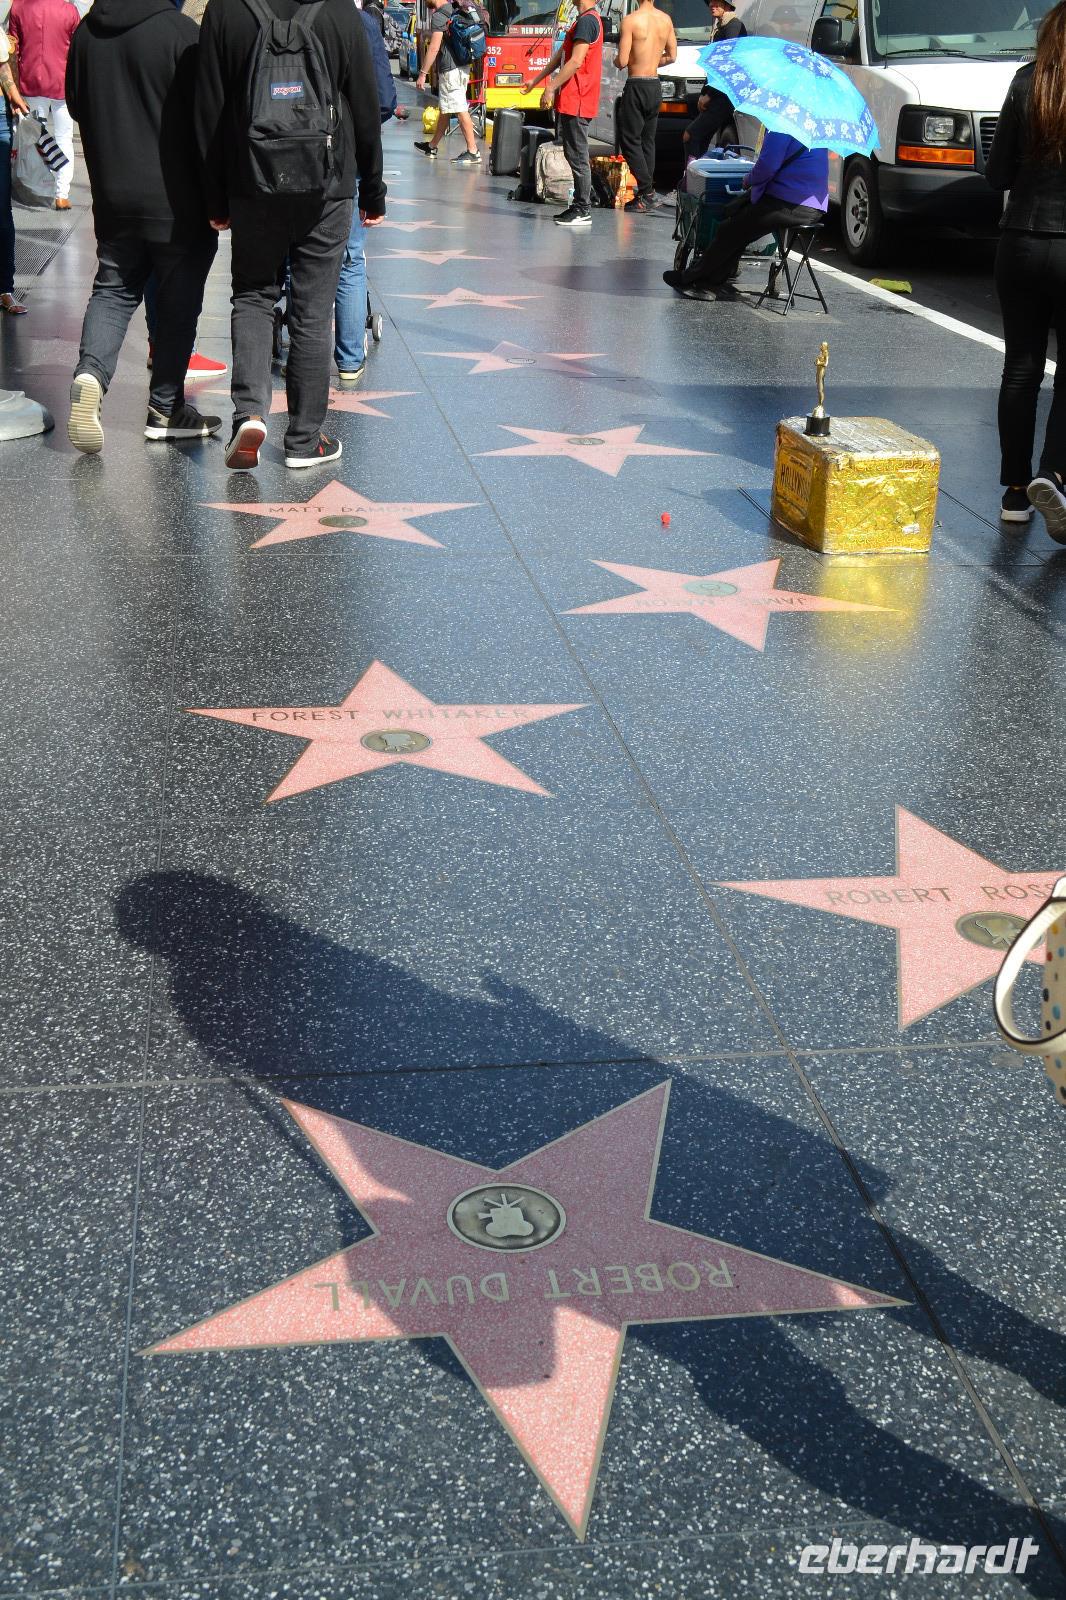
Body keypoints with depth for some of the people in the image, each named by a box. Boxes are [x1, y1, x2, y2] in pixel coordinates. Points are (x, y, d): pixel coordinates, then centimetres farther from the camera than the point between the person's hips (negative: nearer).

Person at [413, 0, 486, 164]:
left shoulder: (439, 16, -15)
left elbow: (434, 48, -20)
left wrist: (423, 74, -17)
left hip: (450, 70, -10)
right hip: (462, 67, 10)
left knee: (460, 110, -8)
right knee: (444, 110, 18)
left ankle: (473, 152, -8)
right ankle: (432, 147, 31)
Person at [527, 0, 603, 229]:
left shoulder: (587, 20, -14)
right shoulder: (583, 19, 19)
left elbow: (576, 62, -21)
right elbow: (560, 55, 25)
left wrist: (551, 88, -18)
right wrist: (536, 80, 28)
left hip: (576, 101, -10)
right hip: (571, 101, 10)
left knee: (578, 157, -8)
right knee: (573, 155, 13)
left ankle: (583, 211, -6)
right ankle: (579, 206, 17)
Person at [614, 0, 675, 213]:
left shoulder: (631, 20, -14)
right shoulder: (665, 20, 4)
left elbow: (622, 61, -16)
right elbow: (672, 56, 13)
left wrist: (616, 60, 6)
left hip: (636, 86, -6)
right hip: (655, 86, 6)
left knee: (630, 140, 0)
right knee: (648, 141, 13)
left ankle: (646, 191, -8)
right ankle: (648, 193, 13)